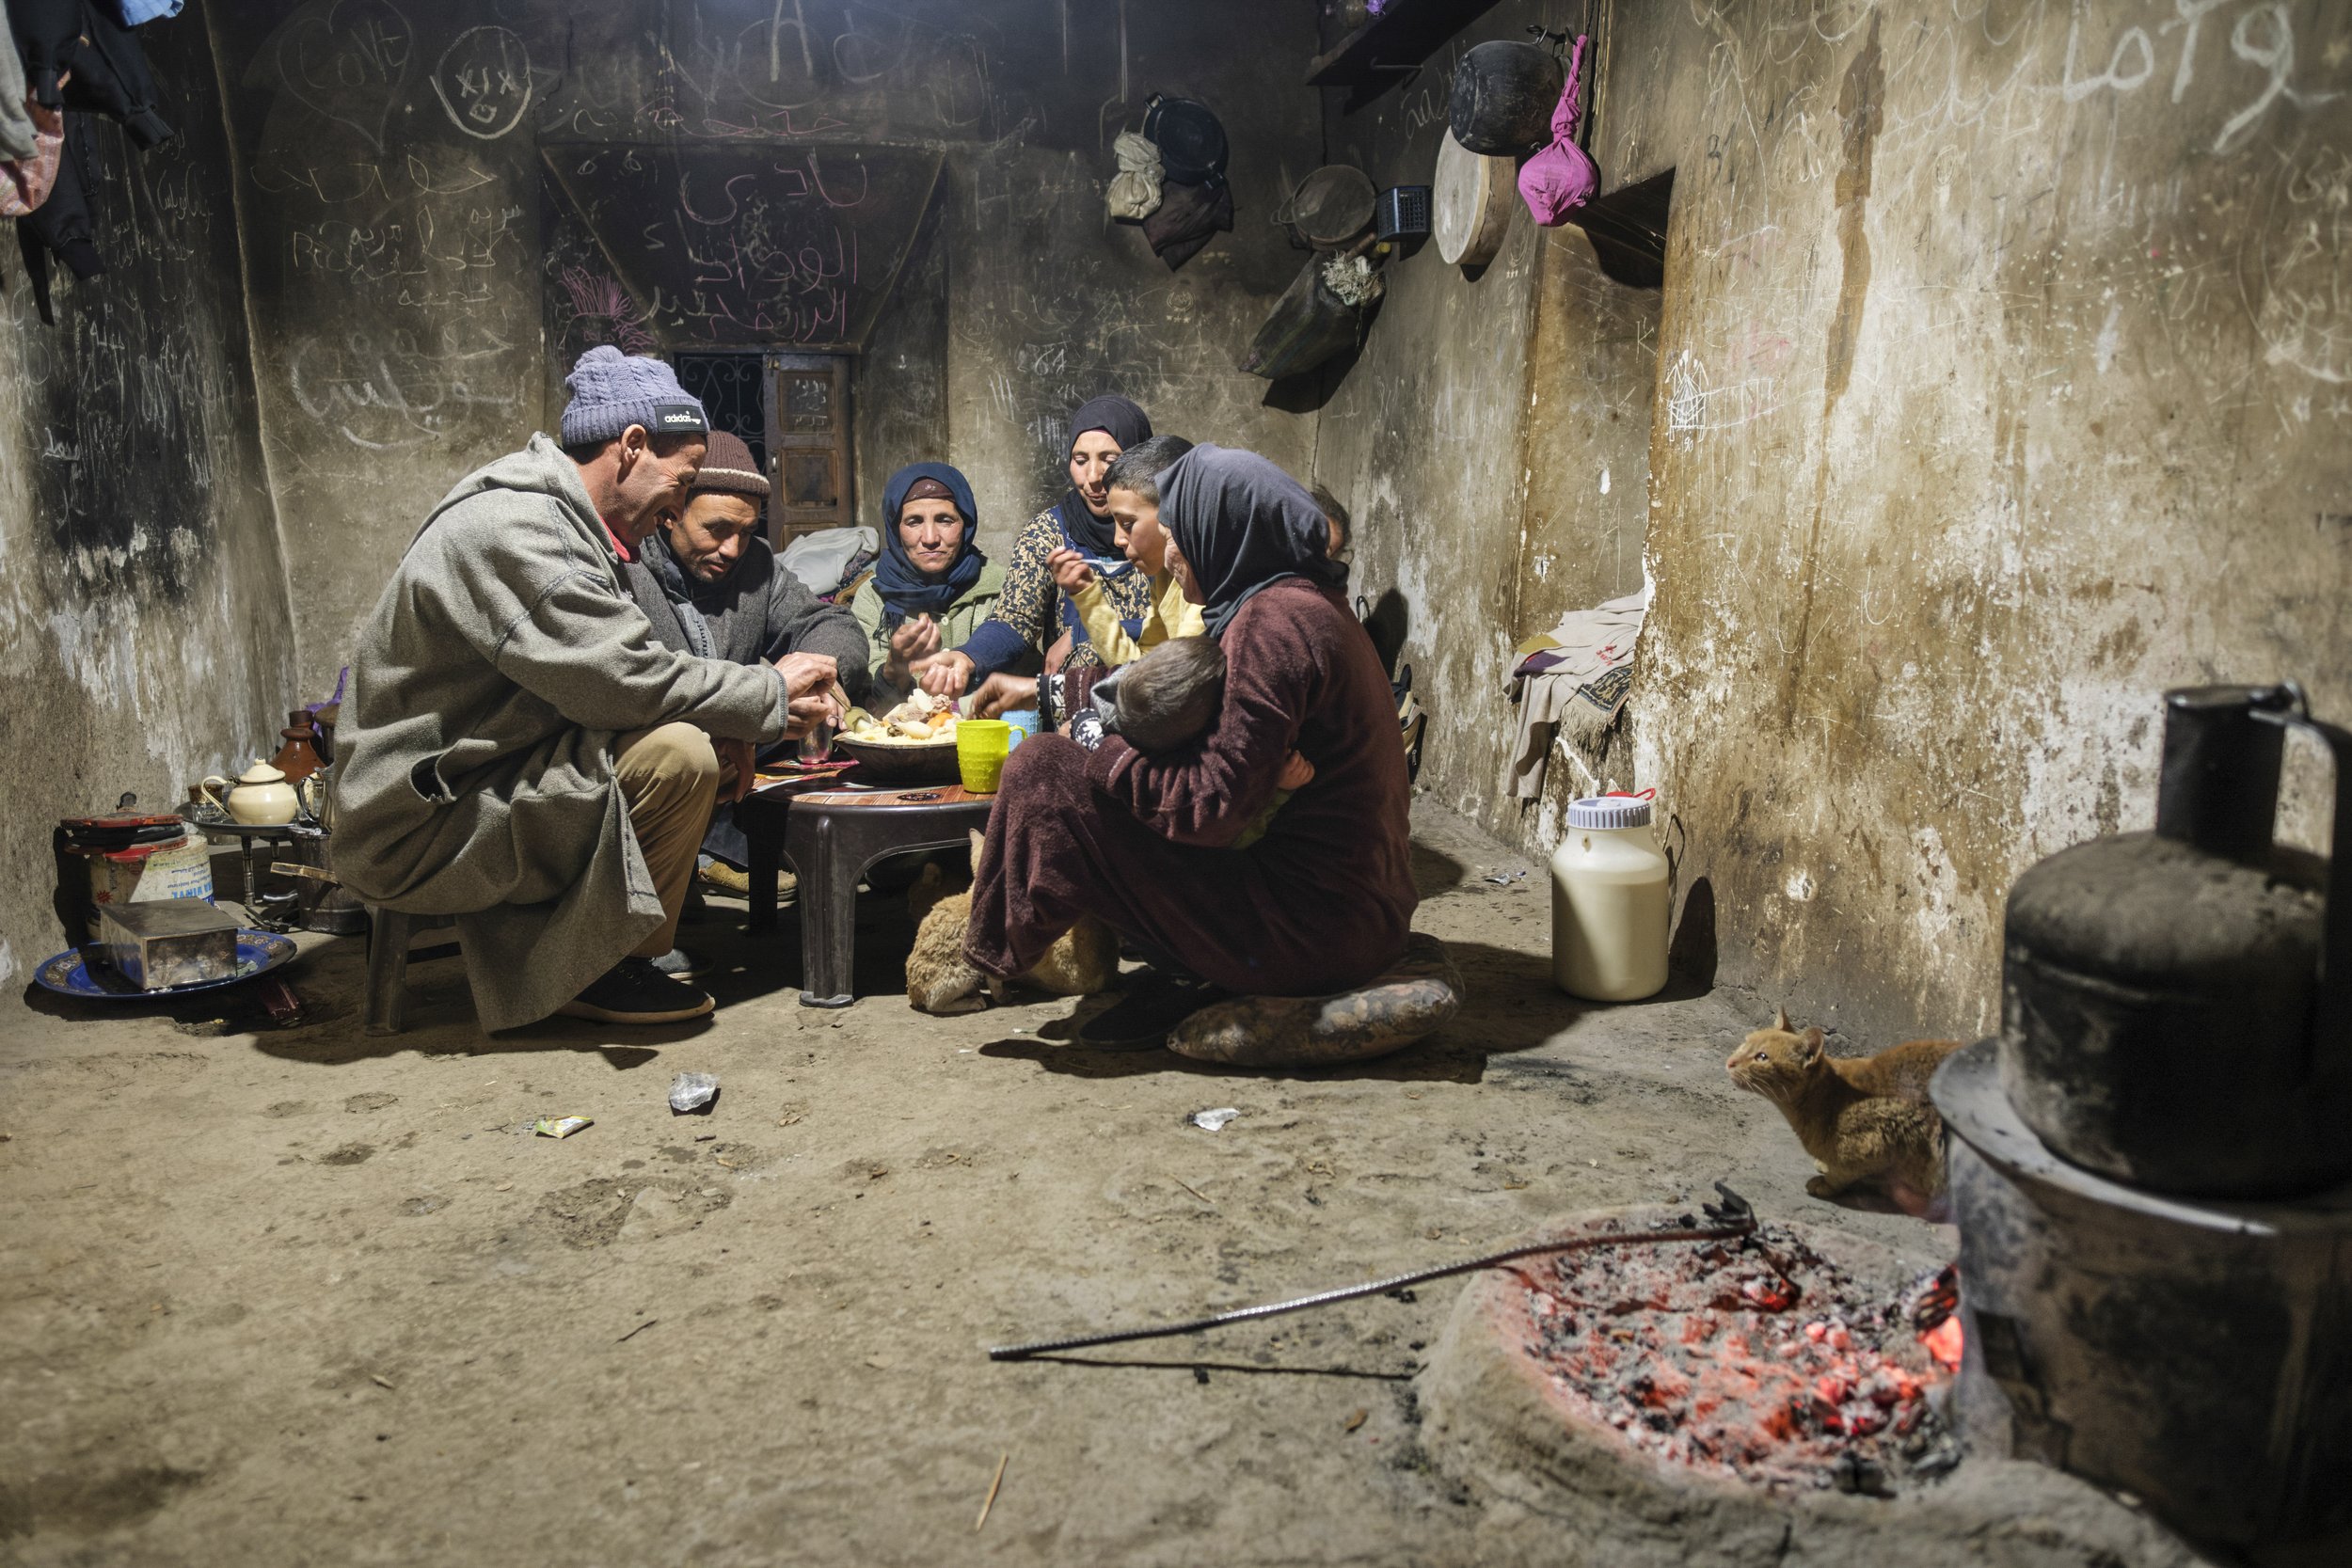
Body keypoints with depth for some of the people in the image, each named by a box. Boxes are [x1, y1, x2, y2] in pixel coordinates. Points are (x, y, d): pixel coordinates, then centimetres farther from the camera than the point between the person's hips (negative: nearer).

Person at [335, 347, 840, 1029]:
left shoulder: (552, 514, 13)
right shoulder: (516, 525, -20)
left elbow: (603, 676, 12)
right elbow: (622, 679, -26)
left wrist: (731, 715, -4)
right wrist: (770, 695, -14)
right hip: (422, 828, -10)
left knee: (695, 738, 10)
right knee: (676, 754, -24)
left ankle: (533, 945, 10)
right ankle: (604, 969, -4)